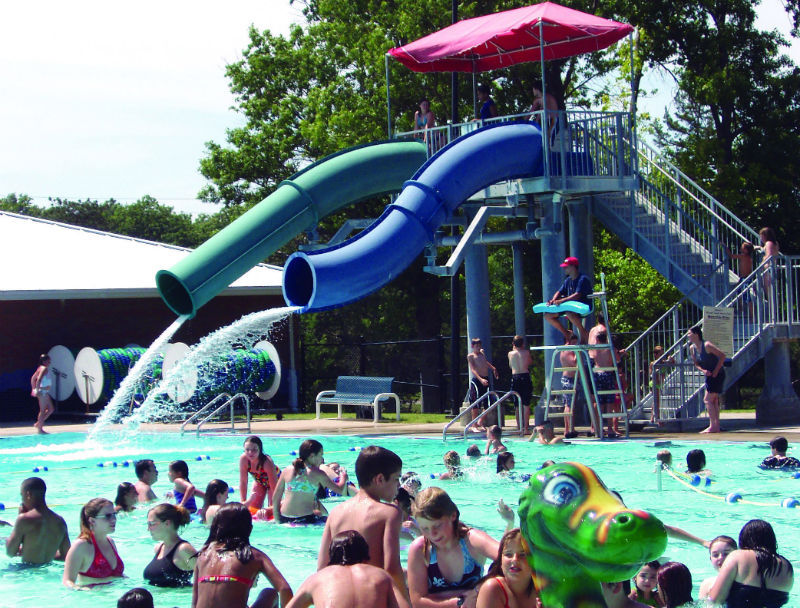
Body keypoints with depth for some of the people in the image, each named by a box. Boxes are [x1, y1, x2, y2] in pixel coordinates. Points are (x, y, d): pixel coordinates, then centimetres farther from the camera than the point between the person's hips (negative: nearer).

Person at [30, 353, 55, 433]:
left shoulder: (41, 368, 15)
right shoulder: (44, 369, -14)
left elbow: (33, 378, 21)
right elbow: (39, 379, -26)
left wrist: (34, 388, 21)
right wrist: (37, 389, -26)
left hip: (45, 392, 10)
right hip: (43, 392, -10)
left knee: (51, 409, 14)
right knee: (43, 410, -4)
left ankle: (38, 424, 18)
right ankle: (40, 428, 1)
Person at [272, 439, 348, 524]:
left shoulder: (287, 470, 10)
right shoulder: (318, 474, -1)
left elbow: (275, 498, 12)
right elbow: (340, 490, 5)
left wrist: (278, 521, 21)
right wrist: (344, 477, 26)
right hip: (306, 519, -5)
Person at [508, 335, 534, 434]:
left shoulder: (510, 353, 4)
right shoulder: (526, 352, 0)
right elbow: (530, 363, 15)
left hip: (515, 378, 2)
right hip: (525, 377, -2)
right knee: (526, 405, 1)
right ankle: (526, 428, -2)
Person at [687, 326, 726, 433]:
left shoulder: (707, 345, -21)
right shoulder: (692, 348, 3)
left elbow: (722, 356, -21)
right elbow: (696, 363, 14)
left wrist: (715, 371, -19)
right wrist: (703, 370, -8)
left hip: (717, 375, -8)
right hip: (709, 375, 8)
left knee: (708, 399, -12)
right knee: (714, 400, 9)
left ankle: (712, 426, -11)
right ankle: (716, 426, 12)